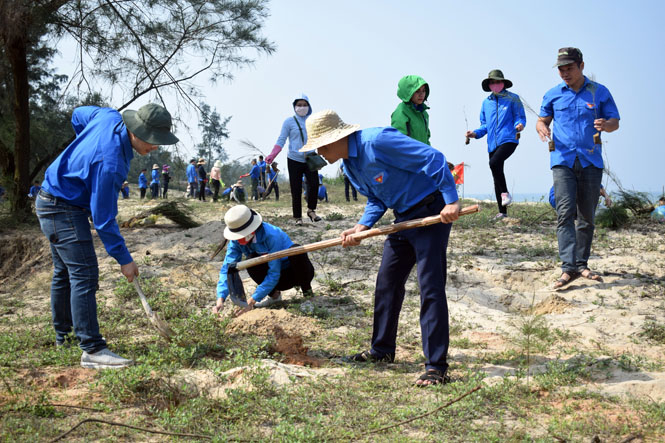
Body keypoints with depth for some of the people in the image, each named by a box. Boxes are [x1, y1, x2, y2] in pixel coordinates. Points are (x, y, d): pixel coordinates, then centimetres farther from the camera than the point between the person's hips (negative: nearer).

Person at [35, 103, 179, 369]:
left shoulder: (110, 117, -7)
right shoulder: (110, 163, -32)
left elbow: (79, 115, 16)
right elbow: (103, 219, -26)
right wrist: (124, 259, -19)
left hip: (51, 204, 11)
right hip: (64, 209, -11)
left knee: (64, 272, 19)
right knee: (85, 276, -16)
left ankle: (63, 336, 31)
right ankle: (92, 350, -19)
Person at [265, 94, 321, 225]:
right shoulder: (289, 122, 0)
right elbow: (281, 140, -3)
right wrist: (272, 155, -16)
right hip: (294, 160, -2)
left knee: (314, 184, -15)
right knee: (296, 190, -1)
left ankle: (311, 210, 4)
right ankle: (297, 217, 8)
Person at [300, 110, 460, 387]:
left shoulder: (377, 142, -24)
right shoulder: (349, 166, 7)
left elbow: (433, 158, -24)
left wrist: (451, 201, -26)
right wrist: (361, 228, -3)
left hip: (433, 214, -9)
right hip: (403, 217, 10)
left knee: (431, 287, -10)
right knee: (387, 283, 13)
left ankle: (436, 366, -6)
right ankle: (382, 350, 27)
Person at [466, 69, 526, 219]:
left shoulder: (513, 99, 3)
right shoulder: (486, 102, 17)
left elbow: (521, 117, 2)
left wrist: (519, 125, -20)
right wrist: (475, 133, 4)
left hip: (508, 139, -6)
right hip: (493, 144, 6)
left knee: (494, 163, -32)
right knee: (496, 179, 7)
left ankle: (505, 193, -13)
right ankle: (502, 212, 15)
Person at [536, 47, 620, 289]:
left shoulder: (600, 92, 7)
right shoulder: (552, 95, 10)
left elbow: (615, 122, 8)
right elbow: (542, 120, 17)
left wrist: (606, 124, -17)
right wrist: (541, 127, -8)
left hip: (591, 160, 1)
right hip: (563, 160, -1)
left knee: (587, 216, 7)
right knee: (565, 212, -15)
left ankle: (582, 264, 18)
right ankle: (568, 267, -20)